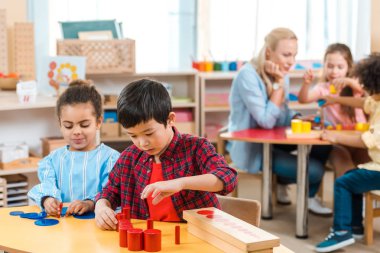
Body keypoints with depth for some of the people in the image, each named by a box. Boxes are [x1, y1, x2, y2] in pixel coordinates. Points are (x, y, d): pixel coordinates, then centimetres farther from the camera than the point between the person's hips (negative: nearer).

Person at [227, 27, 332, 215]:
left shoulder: (280, 75, 4)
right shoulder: (248, 75, -21)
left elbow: (283, 113, 12)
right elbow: (267, 121, -25)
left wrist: (299, 119, -9)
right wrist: (279, 84, -21)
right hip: (251, 149, -8)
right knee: (314, 170, -19)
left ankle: (282, 184, 7)